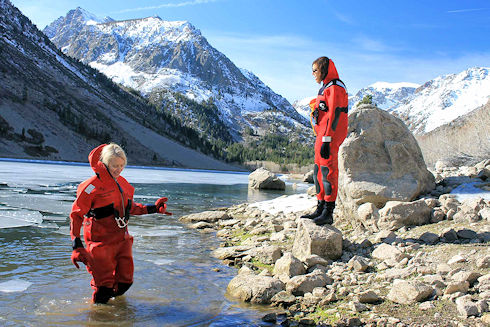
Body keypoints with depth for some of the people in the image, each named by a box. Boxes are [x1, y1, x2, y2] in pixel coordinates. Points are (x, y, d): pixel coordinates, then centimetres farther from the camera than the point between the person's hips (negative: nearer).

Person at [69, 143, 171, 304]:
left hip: (122, 238, 6)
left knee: (125, 280, 10)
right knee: (104, 285, -1)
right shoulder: (93, 185, -13)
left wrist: (153, 208, 11)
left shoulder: (122, 183, 8)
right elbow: (76, 215, -10)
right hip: (101, 241, -6)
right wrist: (77, 245, -17)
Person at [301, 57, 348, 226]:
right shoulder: (326, 88, 20)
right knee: (319, 172, 11)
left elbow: (334, 115, -18)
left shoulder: (335, 88, -10)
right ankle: (320, 209, 18)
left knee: (328, 171, -8)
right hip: (321, 136, 10)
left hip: (330, 137, -10)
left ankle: (328, 213, -3)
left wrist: (326, 141, -22)